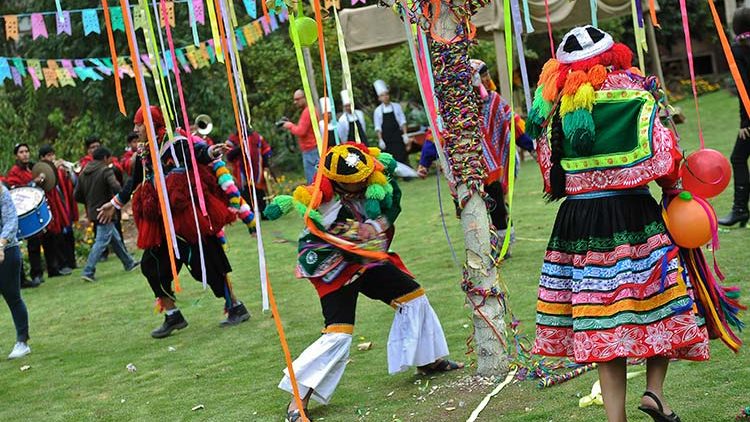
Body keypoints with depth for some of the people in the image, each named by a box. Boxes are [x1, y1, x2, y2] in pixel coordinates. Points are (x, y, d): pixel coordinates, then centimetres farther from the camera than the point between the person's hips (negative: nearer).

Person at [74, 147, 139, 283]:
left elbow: (78, 196, 10)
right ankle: (88, 271, -9)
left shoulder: (84, 173, 9)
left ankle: (129, 263, 31)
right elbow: (116, 188, -28)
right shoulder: (106, 170, -12)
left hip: (93, 212, 8)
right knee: (101, 242, -5)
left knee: (115, 238, 20)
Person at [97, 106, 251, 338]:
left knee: (208, 262, -5)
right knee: (151, 265, 3)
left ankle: (236, 308, 10)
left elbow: (198, 154, -25)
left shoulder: (176, 143, -11)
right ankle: (172, 316, 14)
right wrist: (115, 204, 36)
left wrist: (212, 152, -48)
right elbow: (135, 182, 25)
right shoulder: (143, 154, 11)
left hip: (188, 217, -8)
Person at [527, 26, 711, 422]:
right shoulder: (636, 96, -5)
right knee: (664, 300, 12)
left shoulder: (556, 108, 4)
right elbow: (663, 159, -5)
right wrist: (672, 187, 14)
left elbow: (550, 171, 10)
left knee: (604, 320, 5)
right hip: (634, 214, -3)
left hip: (577, 220, 3)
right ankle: (655, 389, 0)